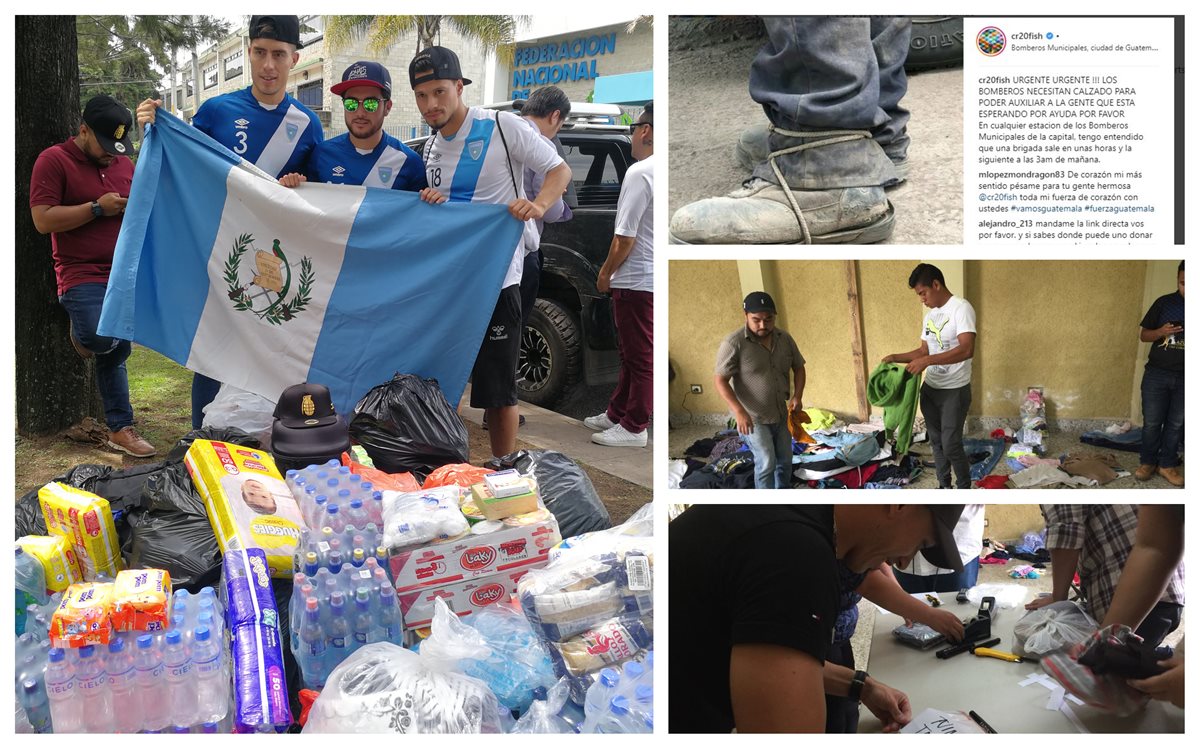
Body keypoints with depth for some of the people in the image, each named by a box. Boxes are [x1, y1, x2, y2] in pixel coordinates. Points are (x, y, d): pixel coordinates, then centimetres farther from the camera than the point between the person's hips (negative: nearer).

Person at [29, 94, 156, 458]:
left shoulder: (123, 162, 14)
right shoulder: (54, 160, -6)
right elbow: (43, 220, -14)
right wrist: (97, 208, -16)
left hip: (124, 273, 6)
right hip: (81, 275, -5)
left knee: (115, 350, 10)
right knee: (102, 339, -24)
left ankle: (119, 429, 17)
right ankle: (82, 335, 14)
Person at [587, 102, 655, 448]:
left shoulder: (640, 173, -18)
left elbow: (624, 237, -19)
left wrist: (606, 273, -5)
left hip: (637, 280, -10)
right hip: (654, 276, 10)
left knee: (639, 356, -2)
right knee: (632, 353, 19)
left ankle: (634, 427, 7)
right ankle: (616, 414, 31)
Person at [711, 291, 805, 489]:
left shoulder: (785, 339, -2)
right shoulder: (734, 343, -20)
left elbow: (798, 367, 11)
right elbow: (720, 380, -19)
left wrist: (797, 396, -7)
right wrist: (739, 411, -28)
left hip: (781, 414, 6)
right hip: (753, 417, -6)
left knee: (785, 461, 15)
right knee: (766, 463, -12)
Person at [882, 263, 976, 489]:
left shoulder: (961, 308, -17)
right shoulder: (930, 315, 10)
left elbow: (967, 350, -29)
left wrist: (928, 361, -34)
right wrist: (896, 357, 4)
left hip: (955, 391, -8)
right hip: (930, 388, 8)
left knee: (951, 444, -6)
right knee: (936, 441, 13)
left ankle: (964, 488, 13)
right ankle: (944, 486, 27)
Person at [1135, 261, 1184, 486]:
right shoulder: (1164, 303, 1)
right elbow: (1144, 335, 5)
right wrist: (1160, 332, -16)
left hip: (1184, 378, 0)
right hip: (1157, 374, 0)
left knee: (1176, 424, 8)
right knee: (1151, 422, 4)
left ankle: (1167, 464, 19)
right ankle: (1148, 462, 18)